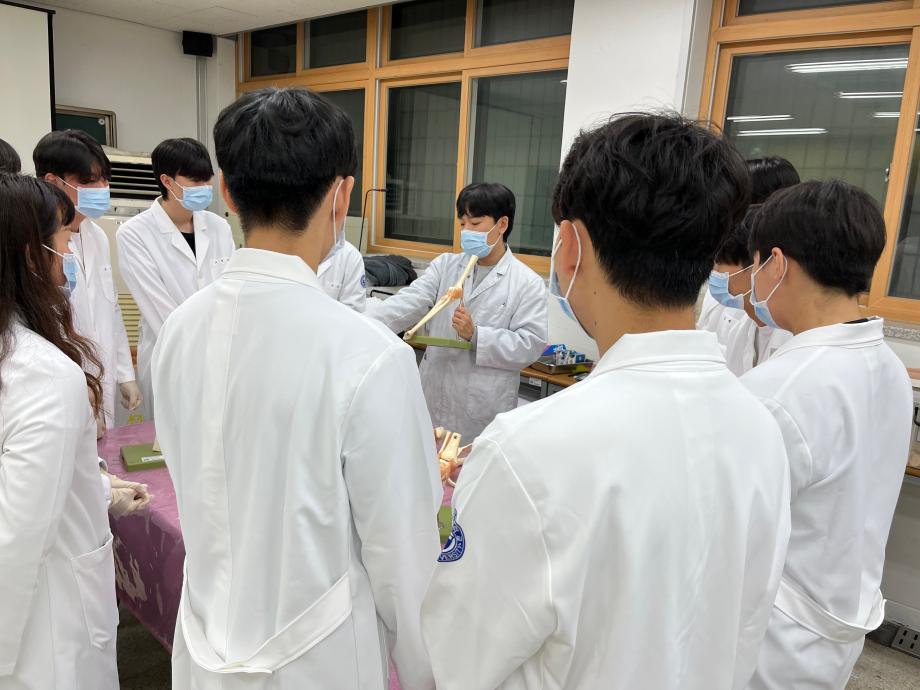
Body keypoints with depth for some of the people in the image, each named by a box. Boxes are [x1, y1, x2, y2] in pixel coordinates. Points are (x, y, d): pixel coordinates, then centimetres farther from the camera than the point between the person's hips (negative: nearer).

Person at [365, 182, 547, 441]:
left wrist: (476, 335, -19)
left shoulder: (528, 283, -4)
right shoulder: (445, 265, 7)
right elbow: (407, 303, -6)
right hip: (434, 400, 3)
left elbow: (531, 345, -10)